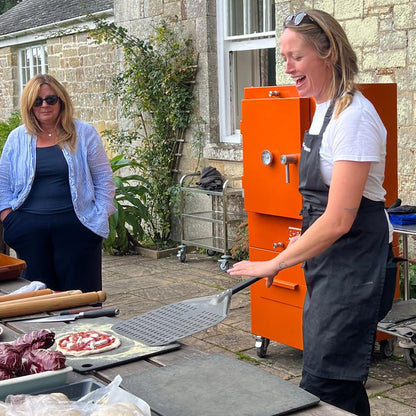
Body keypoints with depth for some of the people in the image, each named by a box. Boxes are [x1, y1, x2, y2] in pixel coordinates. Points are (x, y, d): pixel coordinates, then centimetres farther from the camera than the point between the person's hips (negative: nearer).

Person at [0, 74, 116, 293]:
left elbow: (103, 180, 6)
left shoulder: (84, 134, 5)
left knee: (80, 292, 0)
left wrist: (100, 217, -3)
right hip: (29, 230, 2)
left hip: (75, 225, -2)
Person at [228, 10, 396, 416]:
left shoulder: (353, 117, -20)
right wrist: (302, 238, 17)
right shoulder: (323, 108, 9)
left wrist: (274, 264, -21)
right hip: (326, 260, 9)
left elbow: (339, 221, -25)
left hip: (353, 263, -9)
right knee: (343, 382, 16)